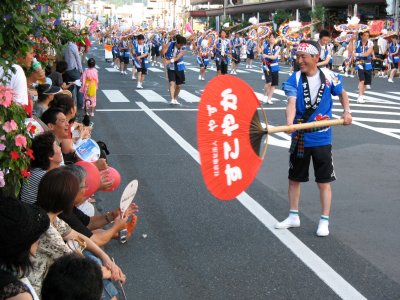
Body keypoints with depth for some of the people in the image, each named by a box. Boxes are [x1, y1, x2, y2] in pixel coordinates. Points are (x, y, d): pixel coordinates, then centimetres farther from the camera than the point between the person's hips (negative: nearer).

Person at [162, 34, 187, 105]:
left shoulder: (183, 48, -14)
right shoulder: (170, 44, -11)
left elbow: (177, 58, -25)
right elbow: (163, 52, -9)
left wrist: (169, 61, -38)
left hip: (179, 68, 1)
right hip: (171, 68, -1)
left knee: (178, 85, 9)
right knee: (172, 83, -17)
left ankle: (175, 99, 28)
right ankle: (172, 99, -23)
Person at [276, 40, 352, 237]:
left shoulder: (329, 76, -6)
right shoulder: (294, 80, -9)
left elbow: (342, 93, 15)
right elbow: (291, 103, -25)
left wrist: (347, 111, 1)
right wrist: (289, 124, -42)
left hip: (322, 138, -1)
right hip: (300, 138, 1)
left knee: (324, 181, 5)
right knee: (294, 178, 14)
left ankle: (324, 221, 18)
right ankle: (293, 217, 31)